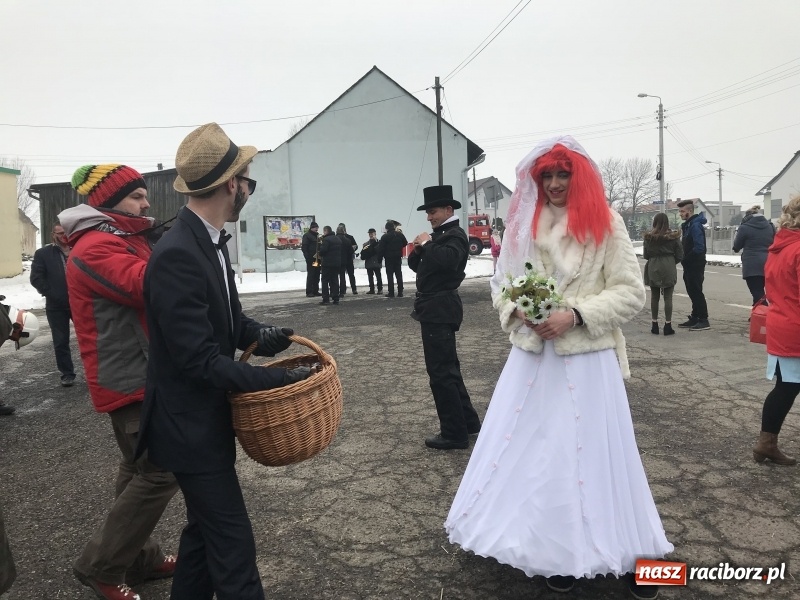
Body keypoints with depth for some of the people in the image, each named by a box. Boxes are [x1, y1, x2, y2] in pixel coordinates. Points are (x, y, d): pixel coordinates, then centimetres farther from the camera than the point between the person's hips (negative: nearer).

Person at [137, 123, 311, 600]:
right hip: (191, 425, -9)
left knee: (206, 527, 22)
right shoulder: (177, 256, -27)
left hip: (207, 416, 9)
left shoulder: (209, 240, 3)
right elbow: (201, 361, -27)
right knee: (233, 543, 1)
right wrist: (280, 379, -24)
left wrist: (257, 333, -6)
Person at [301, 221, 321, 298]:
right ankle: (309, 292, -3)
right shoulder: (307, 235, -5)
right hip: (311, 259, -7)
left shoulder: (317, 235, 18)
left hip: (317, 259, 7)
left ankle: (315, 291, 15)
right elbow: (304, 247, -12)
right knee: (310, 275, -6)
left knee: (317, 275, 9)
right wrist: (308, 258, -19)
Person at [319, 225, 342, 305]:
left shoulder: (326, 239, -14)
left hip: (328, 263, -7)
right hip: (337, 263, 7)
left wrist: (320, 254, 0)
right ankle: (336, 299, 9)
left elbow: (322, 251, -18)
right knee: (335, 280, 10)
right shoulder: (338, 239, 12)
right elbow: (341, 250, 16)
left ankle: (326, 299, -3)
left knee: (325, 281, 1)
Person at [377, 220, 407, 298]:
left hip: (389, 258, -3)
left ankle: (391, 293, -2)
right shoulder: (400, 234, 0)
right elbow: (405, 243, 11)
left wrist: (380, 257, -4)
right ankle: (400, 292, 6)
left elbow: (380, 249, -12)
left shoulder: (384, 237, -11)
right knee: (399, 274, 8)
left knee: (390, 275, 1)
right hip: (398, 257, 3)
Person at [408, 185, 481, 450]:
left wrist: (427, 244, -18)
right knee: (447, 368, 17)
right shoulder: (439, 236, 16)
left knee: (441, 371, -6)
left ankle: (454, 433, 2)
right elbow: (415, 265, 18)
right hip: (435, 309, 10)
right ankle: (467, 421, 28)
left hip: (440, 309, -10)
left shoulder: (455, 235, -12)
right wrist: (418, 249, -1)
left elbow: (447, 260, -33)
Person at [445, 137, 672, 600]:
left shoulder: (606, 223, -4)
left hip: (588, 357, -3)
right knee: (533, 448, 9)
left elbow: (631, 292, -6)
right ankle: (555, 550, 28)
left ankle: (632, 551, 26)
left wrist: (575, 314, -17)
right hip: (533, 356, 4)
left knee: (592, 450, 4)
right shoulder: (523, 224, 6)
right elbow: (502, 285, 11)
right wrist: (519, 311, -9)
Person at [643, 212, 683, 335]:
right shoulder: (673, 236, -3)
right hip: (669, 268, -1)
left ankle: (655, 324, 13)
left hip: (653, 268, 1)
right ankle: (668, 325, 3)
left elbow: (646, 255, 1)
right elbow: (679, 255, 1)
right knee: (668, 297, 3)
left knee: (654, 297, 10)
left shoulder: (649, 237, -2)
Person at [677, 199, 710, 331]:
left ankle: (703, 320, -1)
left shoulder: (695, 225, -17)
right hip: (689, 265, 10)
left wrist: (685, 259, -15)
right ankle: (695, 318, 22)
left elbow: (699, 248, -23)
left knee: (696, 291, -6)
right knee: (692, 292, 14)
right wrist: (684, 259, 6)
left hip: (696, 265, -10)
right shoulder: (687, 225, 14)